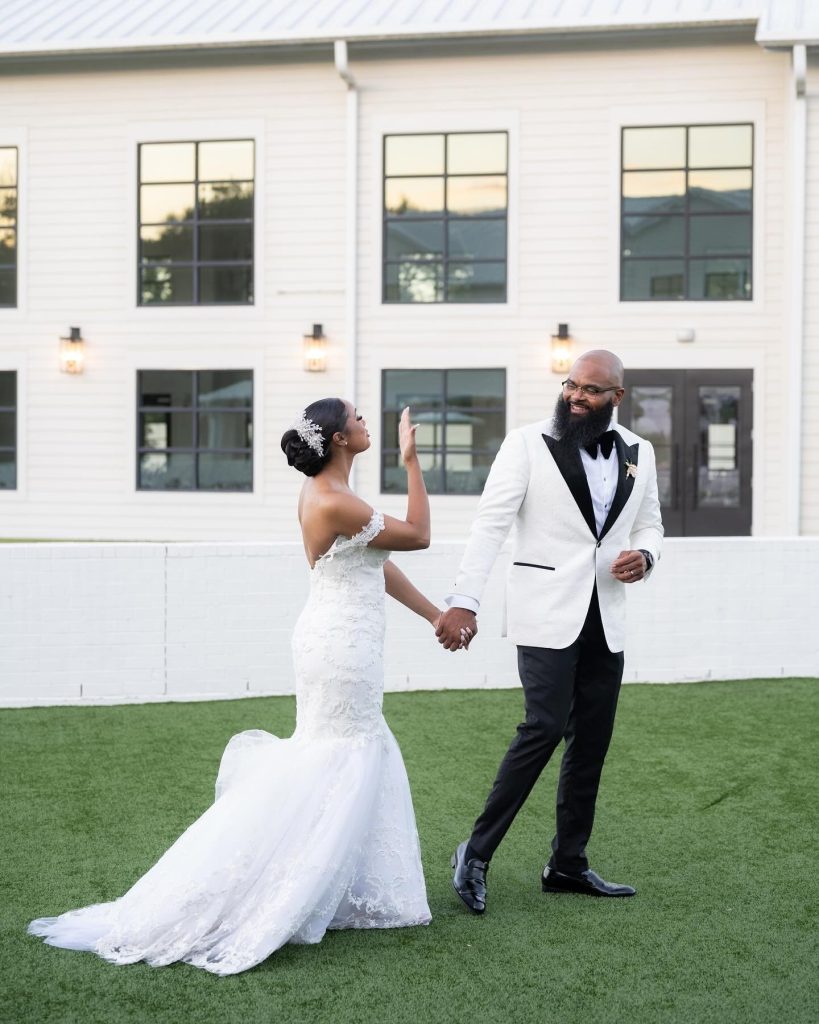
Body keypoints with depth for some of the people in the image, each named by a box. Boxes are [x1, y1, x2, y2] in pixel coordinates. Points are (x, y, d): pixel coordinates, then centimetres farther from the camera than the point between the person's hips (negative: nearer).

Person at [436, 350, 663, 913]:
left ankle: (569, 864, 20)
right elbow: (491, 524, -11)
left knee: (592, 741, 8)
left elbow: (649, 525, 20)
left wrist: (644, 555, -4)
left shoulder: (639, 454, 10)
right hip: (549, 614, -5)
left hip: (606, 620, 5)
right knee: (545, 728, -15)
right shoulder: (528, 444, -5)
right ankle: (477, 851, -3)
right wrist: (464, 601, -20)